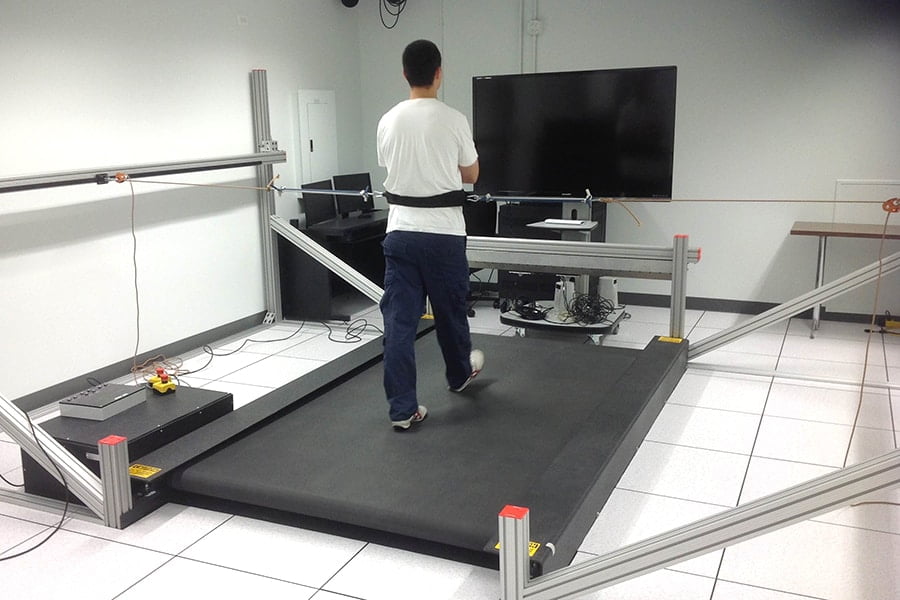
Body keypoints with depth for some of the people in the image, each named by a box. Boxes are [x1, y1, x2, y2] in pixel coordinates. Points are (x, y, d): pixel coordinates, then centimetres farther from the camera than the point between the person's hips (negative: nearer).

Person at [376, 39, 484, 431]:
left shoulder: (388, 121, 2)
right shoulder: (453, 120, -8)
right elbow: (471, 174, 5)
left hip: (400, 230, 2)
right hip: (443, 232, -2)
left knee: (399, 319, 3)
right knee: (450, 310, 18)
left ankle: (402, 409, 4)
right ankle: (459, 374, 43)